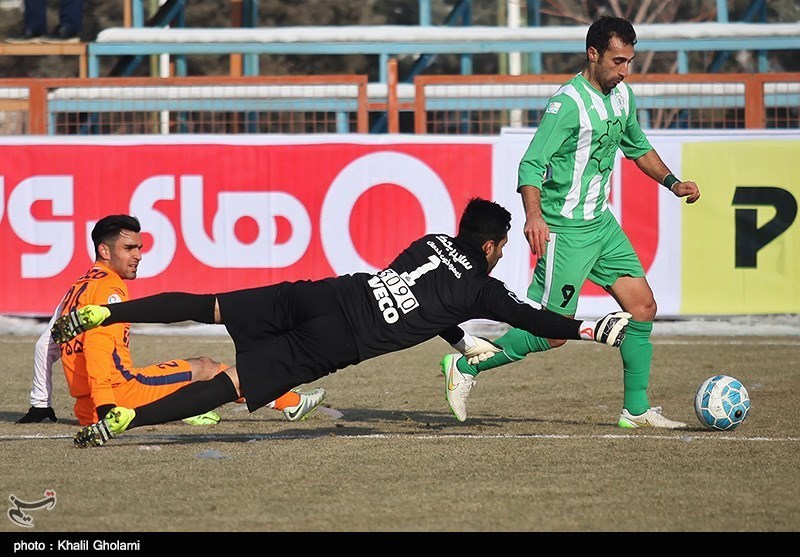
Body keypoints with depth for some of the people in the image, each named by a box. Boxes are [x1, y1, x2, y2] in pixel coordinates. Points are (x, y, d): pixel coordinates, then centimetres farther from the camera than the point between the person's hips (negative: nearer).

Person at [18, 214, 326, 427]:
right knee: (204, 367, 5)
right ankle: (288, 402, 10)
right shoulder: (110, 288, -9)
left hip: (85, 409, 9)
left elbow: (45, 346, 21)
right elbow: (97, 345, -23)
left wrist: (40, 406, 24)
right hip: (121, 392, -9)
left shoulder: (76, 290, 19)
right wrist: (105, 406, -30)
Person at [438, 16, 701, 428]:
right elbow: (531, 163, -23)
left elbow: (637, 147, 26)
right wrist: (533, 216, -38)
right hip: (565, 229, -8)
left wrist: (672, 183, 14)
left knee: (642, 306, 4)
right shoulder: (569, 102, -19)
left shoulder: (622, 95, 7)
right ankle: (465, 367, 7)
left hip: (601, 222, 8)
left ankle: (636, 410, 12)